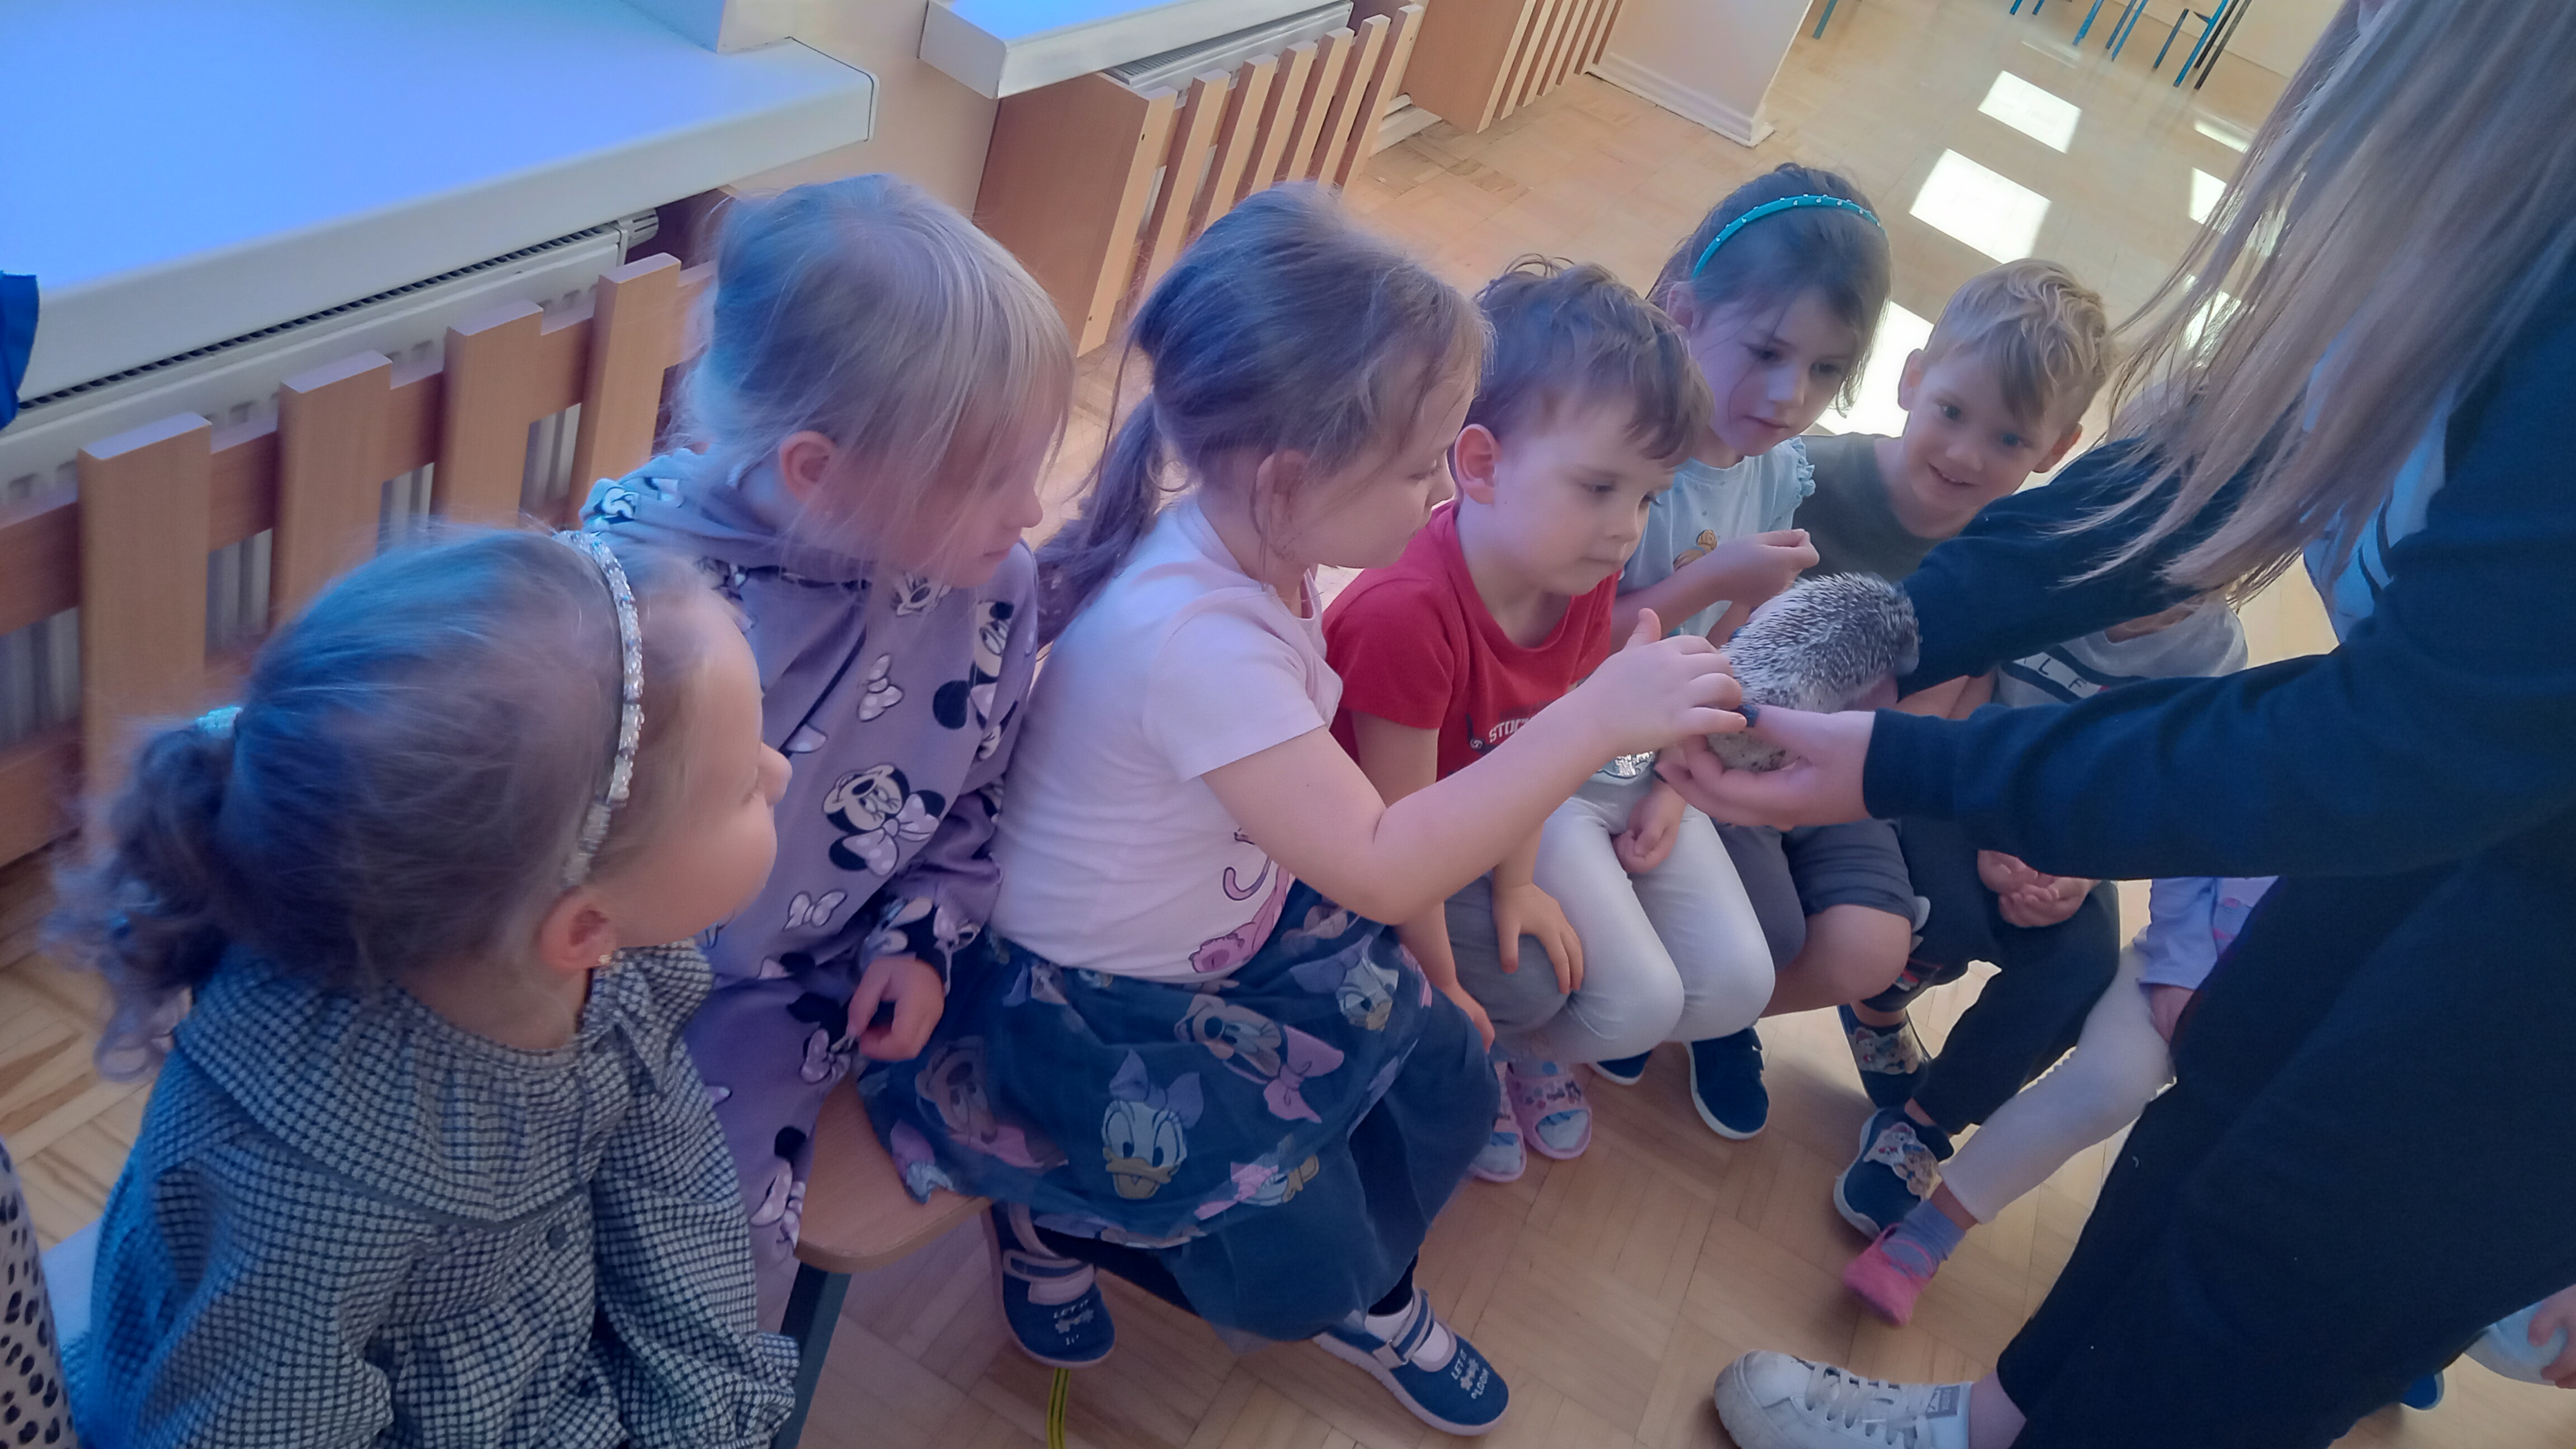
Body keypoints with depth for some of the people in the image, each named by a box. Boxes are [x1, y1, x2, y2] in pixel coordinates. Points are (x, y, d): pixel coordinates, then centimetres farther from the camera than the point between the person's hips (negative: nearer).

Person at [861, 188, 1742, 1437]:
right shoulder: (1193, 633, -37)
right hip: (1099, 1005, -8)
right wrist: (1599, 718, -36)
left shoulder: (1251, 541, -10)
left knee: (1447, 1082, 8)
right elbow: (1382, 867, -37)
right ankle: (1055, 1212, 20)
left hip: (1244, 930, 8)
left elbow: (1329, 810, 1)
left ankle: (1365, 1298, 36)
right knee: (1299, 1272, -6)